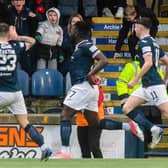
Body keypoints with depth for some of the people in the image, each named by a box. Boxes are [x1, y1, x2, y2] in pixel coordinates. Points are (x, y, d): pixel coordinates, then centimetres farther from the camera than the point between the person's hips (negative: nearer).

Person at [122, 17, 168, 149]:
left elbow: (148, 62, -22)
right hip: (147, 86, 10)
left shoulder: (144, 42, -10)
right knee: (127, 108, 4)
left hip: (153, 85, -10)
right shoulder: (153, 42, 18)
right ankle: (154, 129, -4)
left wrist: (136, 80, -18)